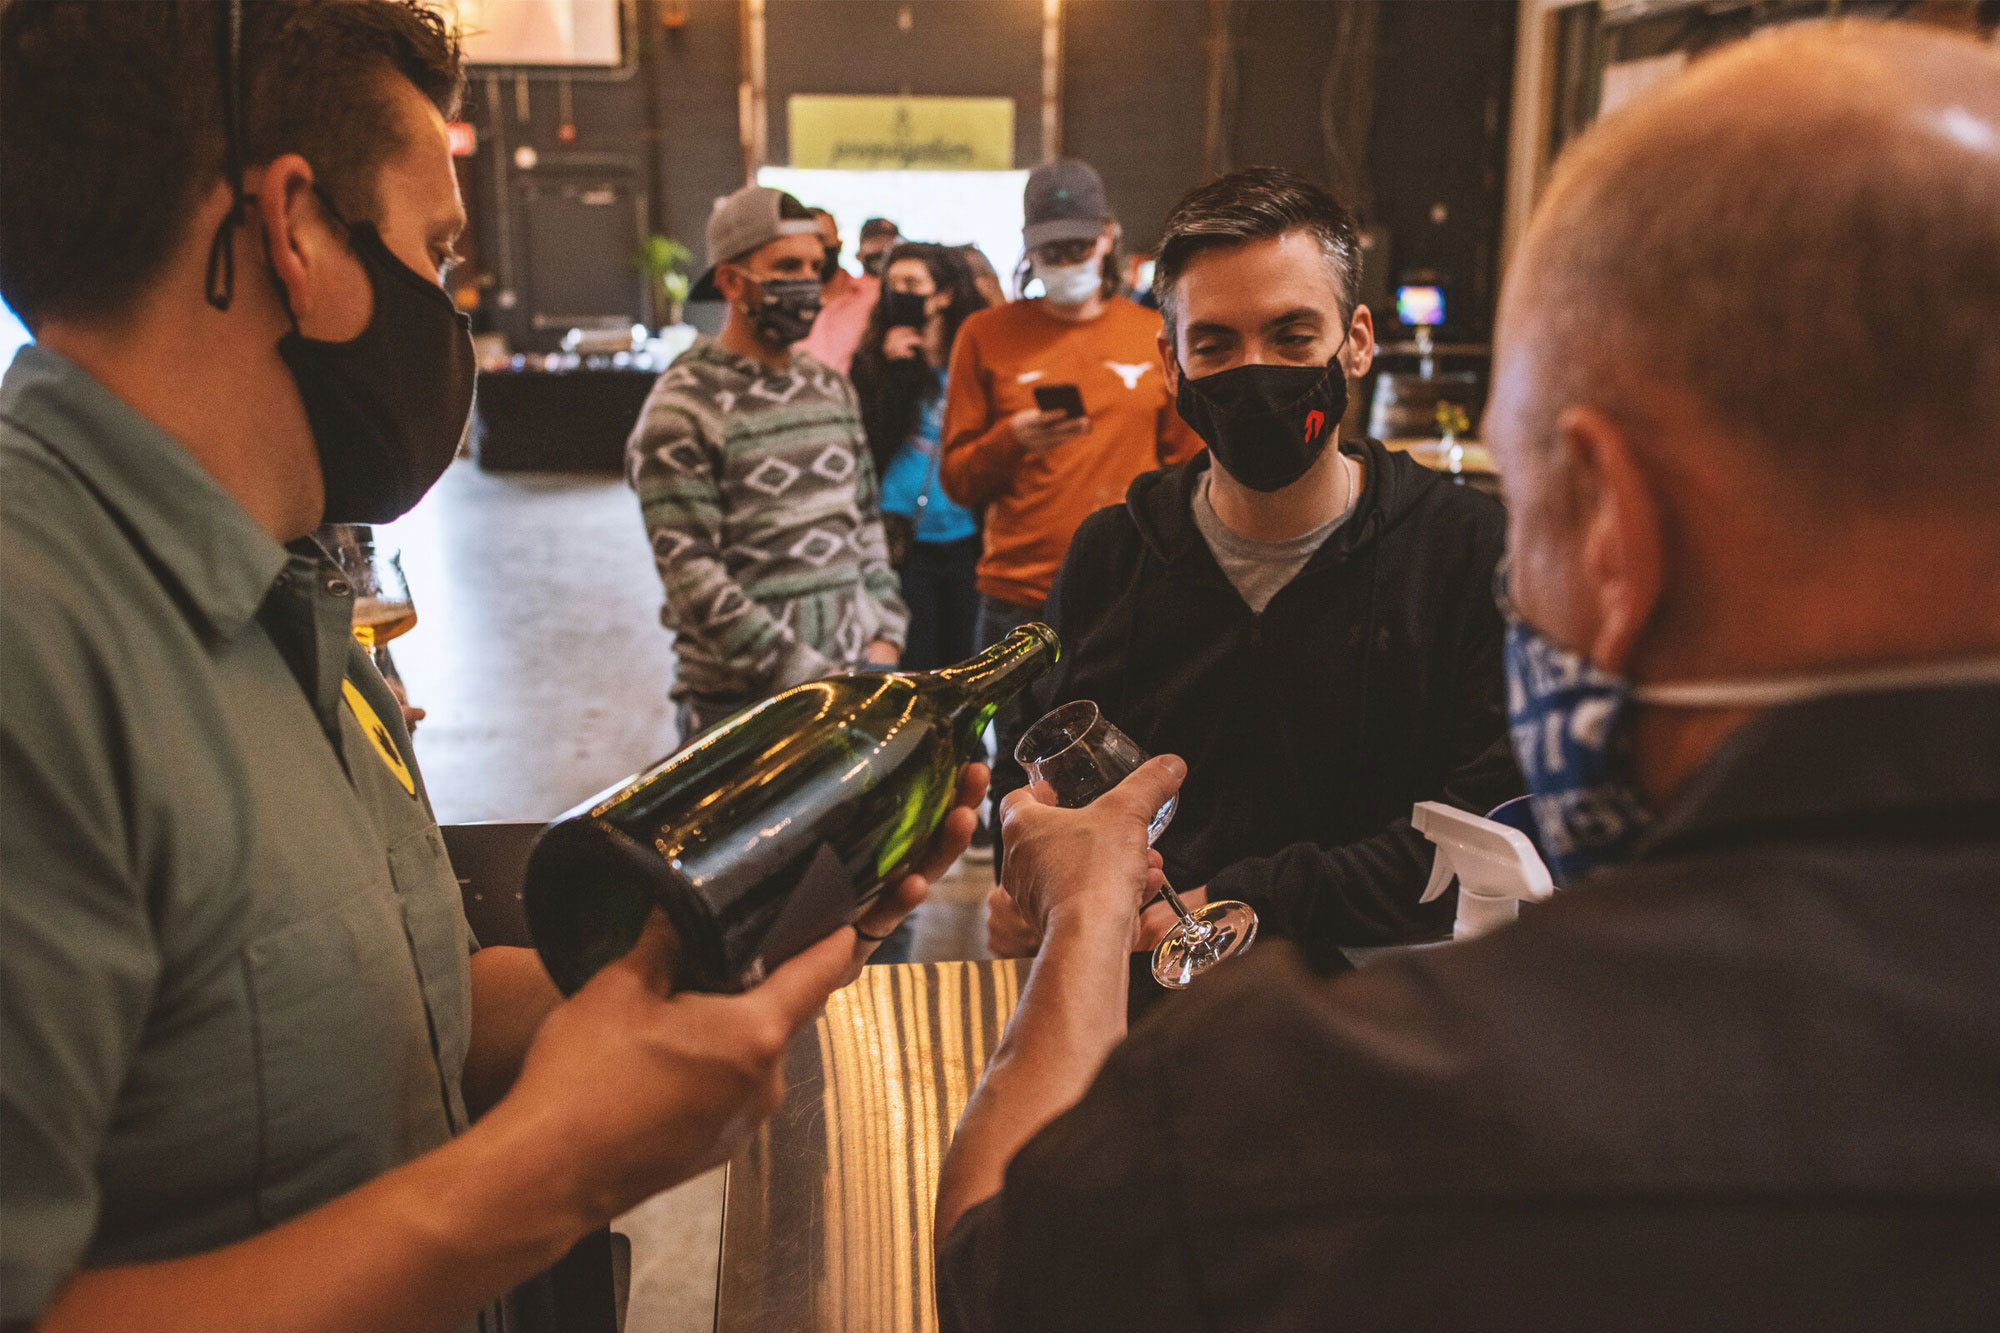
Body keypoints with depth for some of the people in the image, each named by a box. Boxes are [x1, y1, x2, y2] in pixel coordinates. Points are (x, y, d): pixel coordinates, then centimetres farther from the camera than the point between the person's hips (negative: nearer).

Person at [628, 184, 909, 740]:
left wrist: (884, 640, 4)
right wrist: (809, 678, -17)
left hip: (853, 674, 6)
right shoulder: (681, 411, -10)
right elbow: (693, 580, -15)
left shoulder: (833, 387, 13)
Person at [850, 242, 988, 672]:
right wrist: (897, 370, -13)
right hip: (904, 543, -2)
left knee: (964, 667, 11)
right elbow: (873, 447, -10)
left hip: (965, 539, 2)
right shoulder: (873, 363, 2)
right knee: (913, 669, 1)